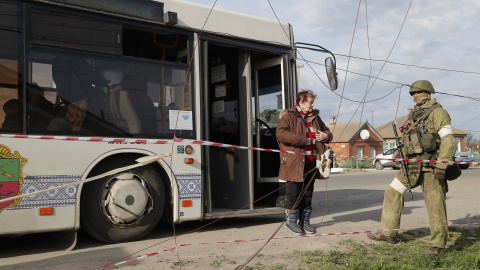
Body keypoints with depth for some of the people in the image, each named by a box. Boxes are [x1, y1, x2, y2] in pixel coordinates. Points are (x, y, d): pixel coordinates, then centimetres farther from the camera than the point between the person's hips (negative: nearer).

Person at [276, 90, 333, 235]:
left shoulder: (315, 117, 17)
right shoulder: (289, 116, -5)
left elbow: (327, 131, 28)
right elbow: (280, 133, -19)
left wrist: (326, 135, 2)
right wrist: (302, 140, -22)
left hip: (311, 161, 7)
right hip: (295, 161, -6)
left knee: (308, 193, 11)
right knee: (294, 192, -2)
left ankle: (304, 221, 22)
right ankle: (291, 221, 10)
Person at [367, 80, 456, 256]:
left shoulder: (437, 112, -6)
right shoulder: (414, 114, 18)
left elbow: (448, 140, -15)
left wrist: (442, 164, -23)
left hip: (430, 166, -8)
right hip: (412, 165, 8)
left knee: (435, 204, -3)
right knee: (392, 193, 7)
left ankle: (437, 244, 8)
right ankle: (388, 233, 15)